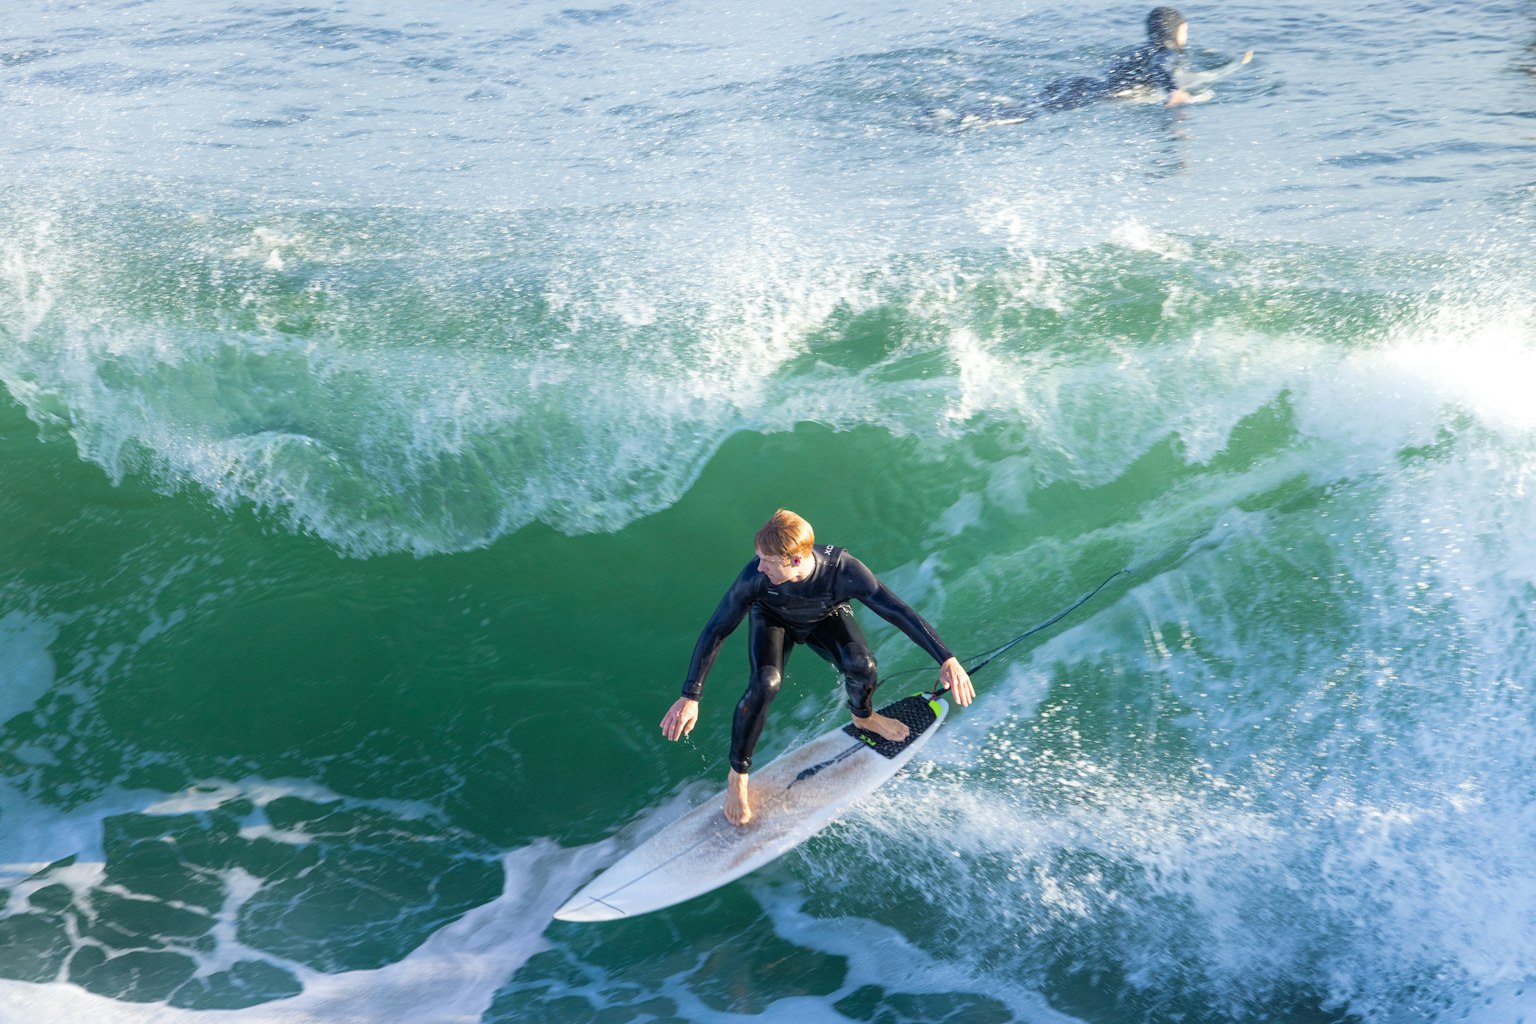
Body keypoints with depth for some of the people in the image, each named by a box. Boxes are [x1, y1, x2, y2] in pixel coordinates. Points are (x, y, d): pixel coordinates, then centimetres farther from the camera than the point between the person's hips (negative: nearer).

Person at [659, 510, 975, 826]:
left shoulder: (843, 571, -40)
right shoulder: (755, 576, -38)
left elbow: (900, 612, -34)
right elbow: (716, 631, -27)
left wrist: (947, 660, -40)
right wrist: (690, 696, -28)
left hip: (827, 617, 1)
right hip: (773, 619, -1)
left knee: (861, 664, -25)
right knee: (765, 684, -27)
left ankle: (864, 717, 14)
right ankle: (737, 775, -4)